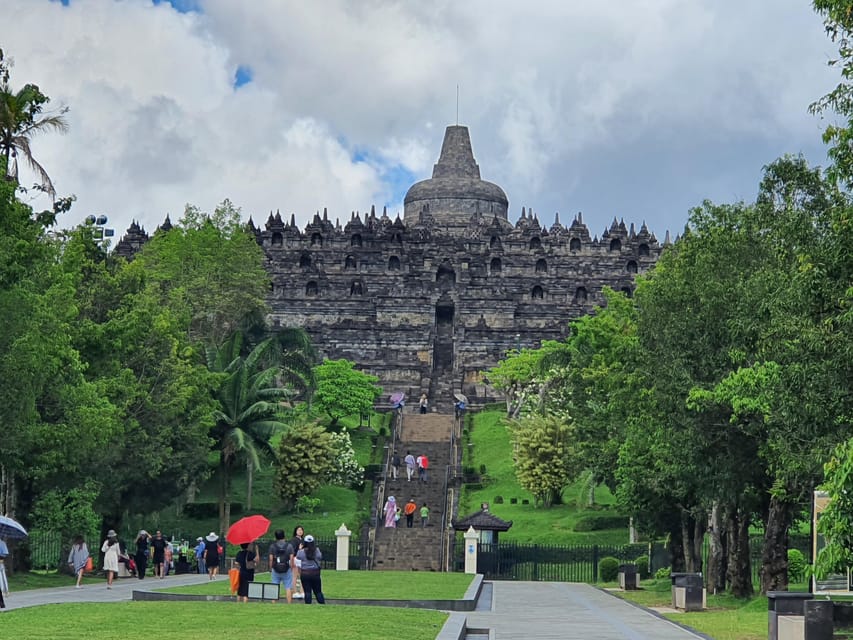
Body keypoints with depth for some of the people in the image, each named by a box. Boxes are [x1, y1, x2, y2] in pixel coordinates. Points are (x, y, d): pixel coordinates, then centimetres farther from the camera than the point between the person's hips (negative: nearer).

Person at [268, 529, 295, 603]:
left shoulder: (272, 546, -1)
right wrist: (291, 569, 4)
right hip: (287, 570, -1)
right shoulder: (289, 546, -1)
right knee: (288, 588, 3)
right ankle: (289, 604, -1)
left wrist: (270, 569, 7)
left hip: (275, 570, 1)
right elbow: (291, 559, -5)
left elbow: (271, 559, -2)